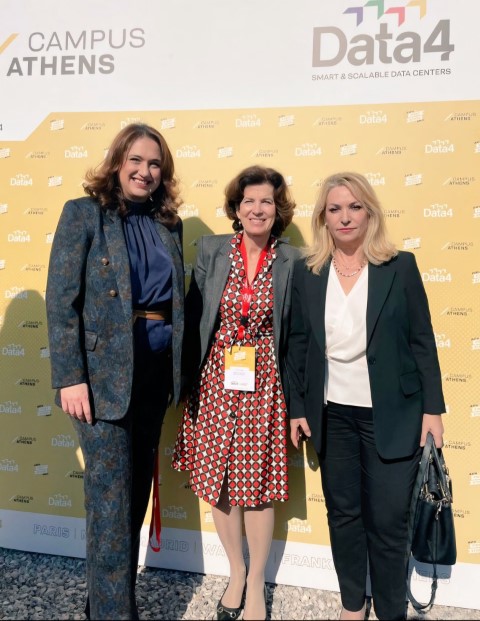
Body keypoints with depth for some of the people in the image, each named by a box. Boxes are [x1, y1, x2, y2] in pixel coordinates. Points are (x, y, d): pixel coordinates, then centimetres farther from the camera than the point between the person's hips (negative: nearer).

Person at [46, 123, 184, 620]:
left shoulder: (168, 223, 10)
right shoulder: (84, 213, -4)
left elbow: (175, 298, 11)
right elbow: (60, 301, -10)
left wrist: (177, 366, 6)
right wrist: (70, 377, -15)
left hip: (156, 369, 6)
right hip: (104, 371, -5)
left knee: (137, 490, 16)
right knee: (111, 498, -1)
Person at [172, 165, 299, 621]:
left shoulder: (290, 260, -1)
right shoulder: (211, 250, 1)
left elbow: (294, 330, 3)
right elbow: (193, 317, 2)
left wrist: (294, 394, 1)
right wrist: (188, 381, -1)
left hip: (263, 383, -1)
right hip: (215, 381, 2)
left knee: (257, 485, 7)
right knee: (217, 481, 11)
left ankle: (256, 583, 31)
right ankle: (236, 573, 36)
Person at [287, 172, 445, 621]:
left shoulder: (400, 266, -4)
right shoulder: (306, 271, 1)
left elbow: (422, 340, -2)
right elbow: (297, 344, 4)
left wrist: (432, 408, -4)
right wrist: (297, 408, 3)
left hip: (391, 415, -2)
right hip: (332, 414, 2)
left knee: (388, 521, 6)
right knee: (343, 514, 15)